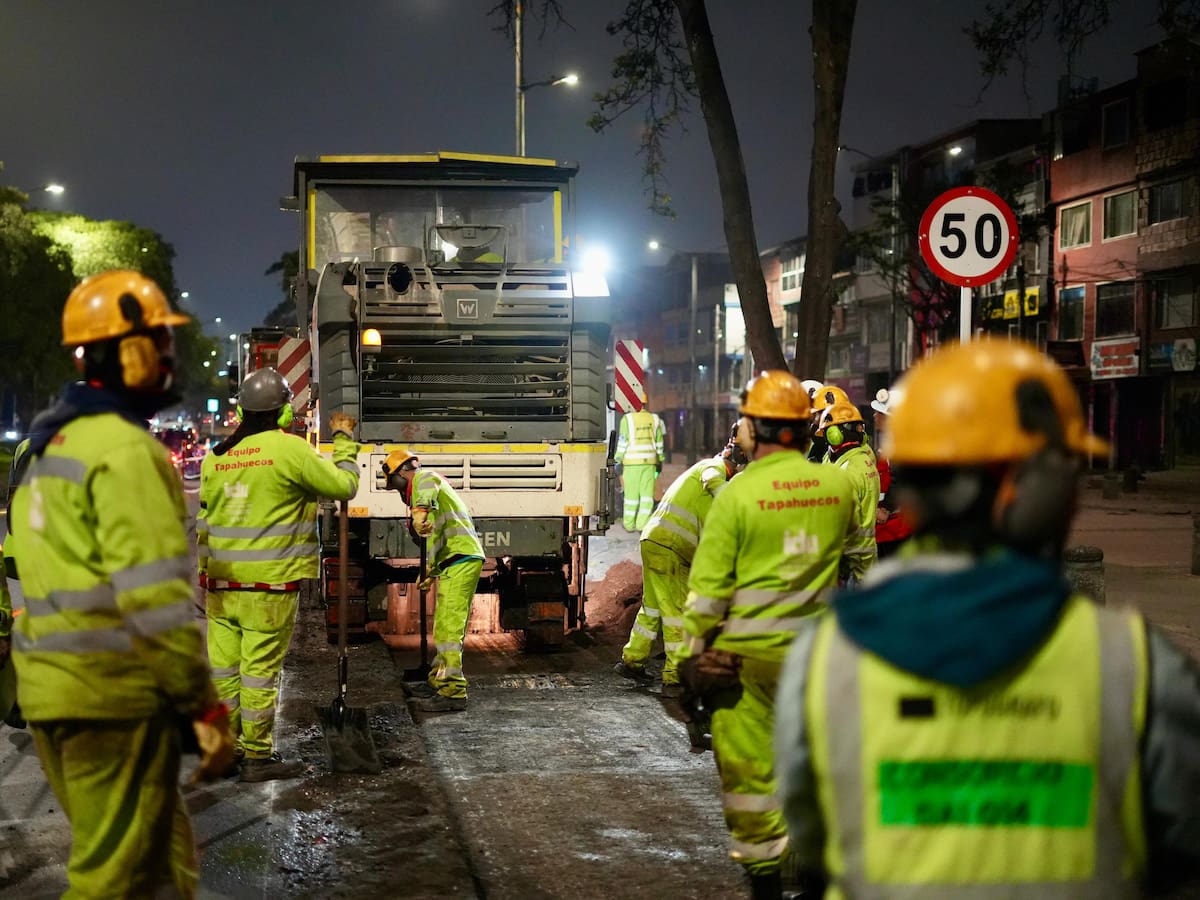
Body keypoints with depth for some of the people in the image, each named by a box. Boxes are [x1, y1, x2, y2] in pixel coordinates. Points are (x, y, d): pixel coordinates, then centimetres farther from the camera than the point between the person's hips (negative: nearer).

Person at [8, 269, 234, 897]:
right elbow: (154, 596, -21)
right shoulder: (124, 449, -15)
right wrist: (206, 707, -16)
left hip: (53, 687, 9)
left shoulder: (53, 441, 14)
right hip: (113, 693, -9)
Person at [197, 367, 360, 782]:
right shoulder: (291, 449, -11)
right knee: (260, 670, 1)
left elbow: (204, 523, 12)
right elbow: (344, 485, -2)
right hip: (269, 584, -6)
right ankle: (258, 757, 8)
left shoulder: (216, 456, 7)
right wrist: (344, 440, 13)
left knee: (224, 668, 11)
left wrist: (205, 575, 20)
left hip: (222, 582, 6)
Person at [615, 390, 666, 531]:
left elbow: (623, 442, -8)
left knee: (631, 493, 5)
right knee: (647, 493, 4)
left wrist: (618, 461, -3)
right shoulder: (654, 420, 6)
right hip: (649, 461, 2)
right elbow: (659, 443, 9)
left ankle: (629, 524, 13)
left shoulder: (627, 419, -6)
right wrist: (659, 461, 17)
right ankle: (643, 524, -1)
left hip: (632, 462, -2)